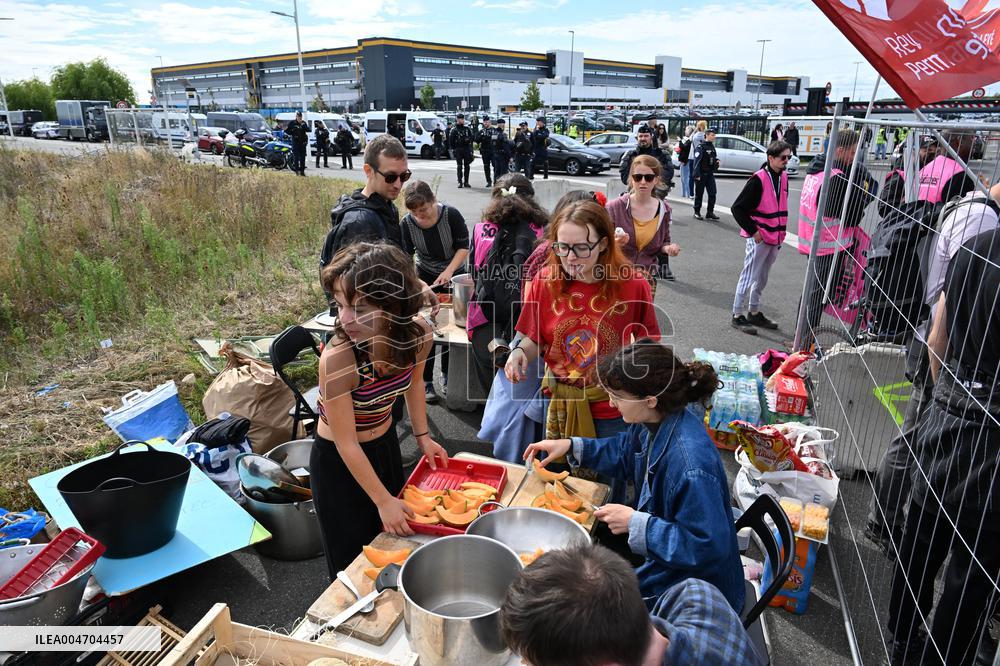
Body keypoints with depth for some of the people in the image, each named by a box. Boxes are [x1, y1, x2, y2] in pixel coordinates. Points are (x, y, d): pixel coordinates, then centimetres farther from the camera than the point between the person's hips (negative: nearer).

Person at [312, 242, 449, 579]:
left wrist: (422, 436, 4)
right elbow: (347, 444, -26)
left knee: (393, 543, 27)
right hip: (338, 461, -5)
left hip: (386, 444, 6)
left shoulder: (419, 333, -22)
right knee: (354, 561, 12)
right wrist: (384, 501, -19)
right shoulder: (337, 359, -37)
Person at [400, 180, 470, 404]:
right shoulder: (406, 224, -18)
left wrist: (448, 271, -25)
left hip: (455, 276, 0)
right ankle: (426, 381, 10)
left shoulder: (451, 215, -22)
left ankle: (448, 376, 26)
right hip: (426, 278, 0)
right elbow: (406, 258, -13)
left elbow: (464, 246, -13)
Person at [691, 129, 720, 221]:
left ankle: (710, 212, 7)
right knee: (699, 194, 3)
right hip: (701, 174, -6)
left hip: (710, 174, 6)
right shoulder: (701, 146, -10)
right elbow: (697, 161, -16)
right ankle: (697, 212, 13)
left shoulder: (712, 146, 13)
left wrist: (716, 161, 1)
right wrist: (697, 174, -21)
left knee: (712, 193, 0)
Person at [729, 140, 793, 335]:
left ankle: (754, 313, 28)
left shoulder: (783, 177, 8)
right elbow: (737, 208, -16)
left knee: (762, 278, 16)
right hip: (759, 238, -8)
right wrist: (753, 231, -15)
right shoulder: (758, 179, -16)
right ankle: (737, 316, 6)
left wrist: (782, 230, 15)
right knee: (749, 277, -2)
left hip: (775, 238, 8)